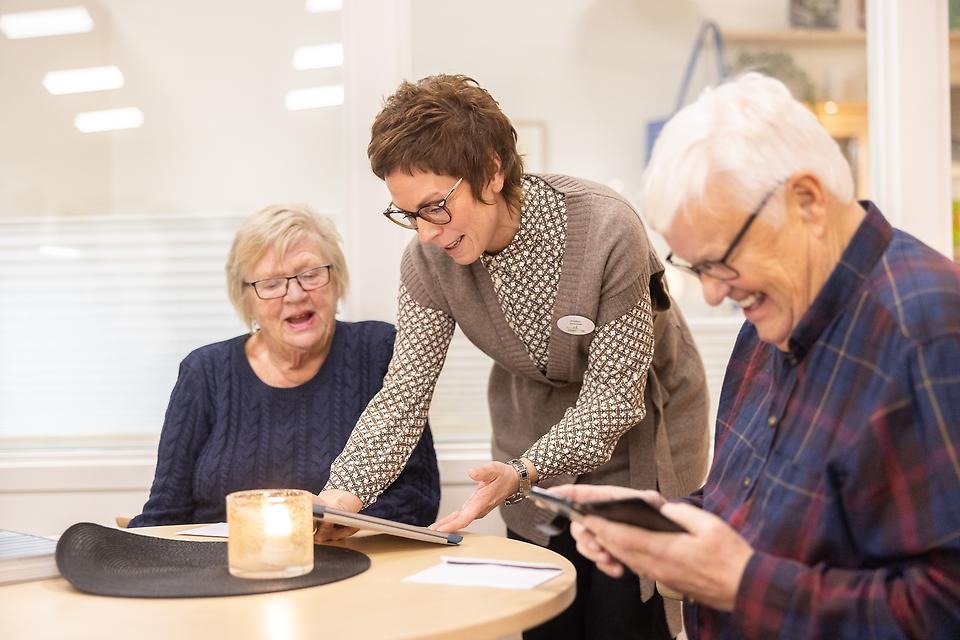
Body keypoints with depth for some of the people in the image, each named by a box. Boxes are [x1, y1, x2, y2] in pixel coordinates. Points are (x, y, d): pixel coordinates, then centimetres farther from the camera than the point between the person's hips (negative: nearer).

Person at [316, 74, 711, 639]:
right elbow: (404, 392, -14)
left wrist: (522, 472, -39)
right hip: (535, 454, 4)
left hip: (638, 438, -4)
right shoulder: (428, 259, -15)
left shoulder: (607, 231, -29)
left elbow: (613, 396, -25)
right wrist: (346, 492, -29)